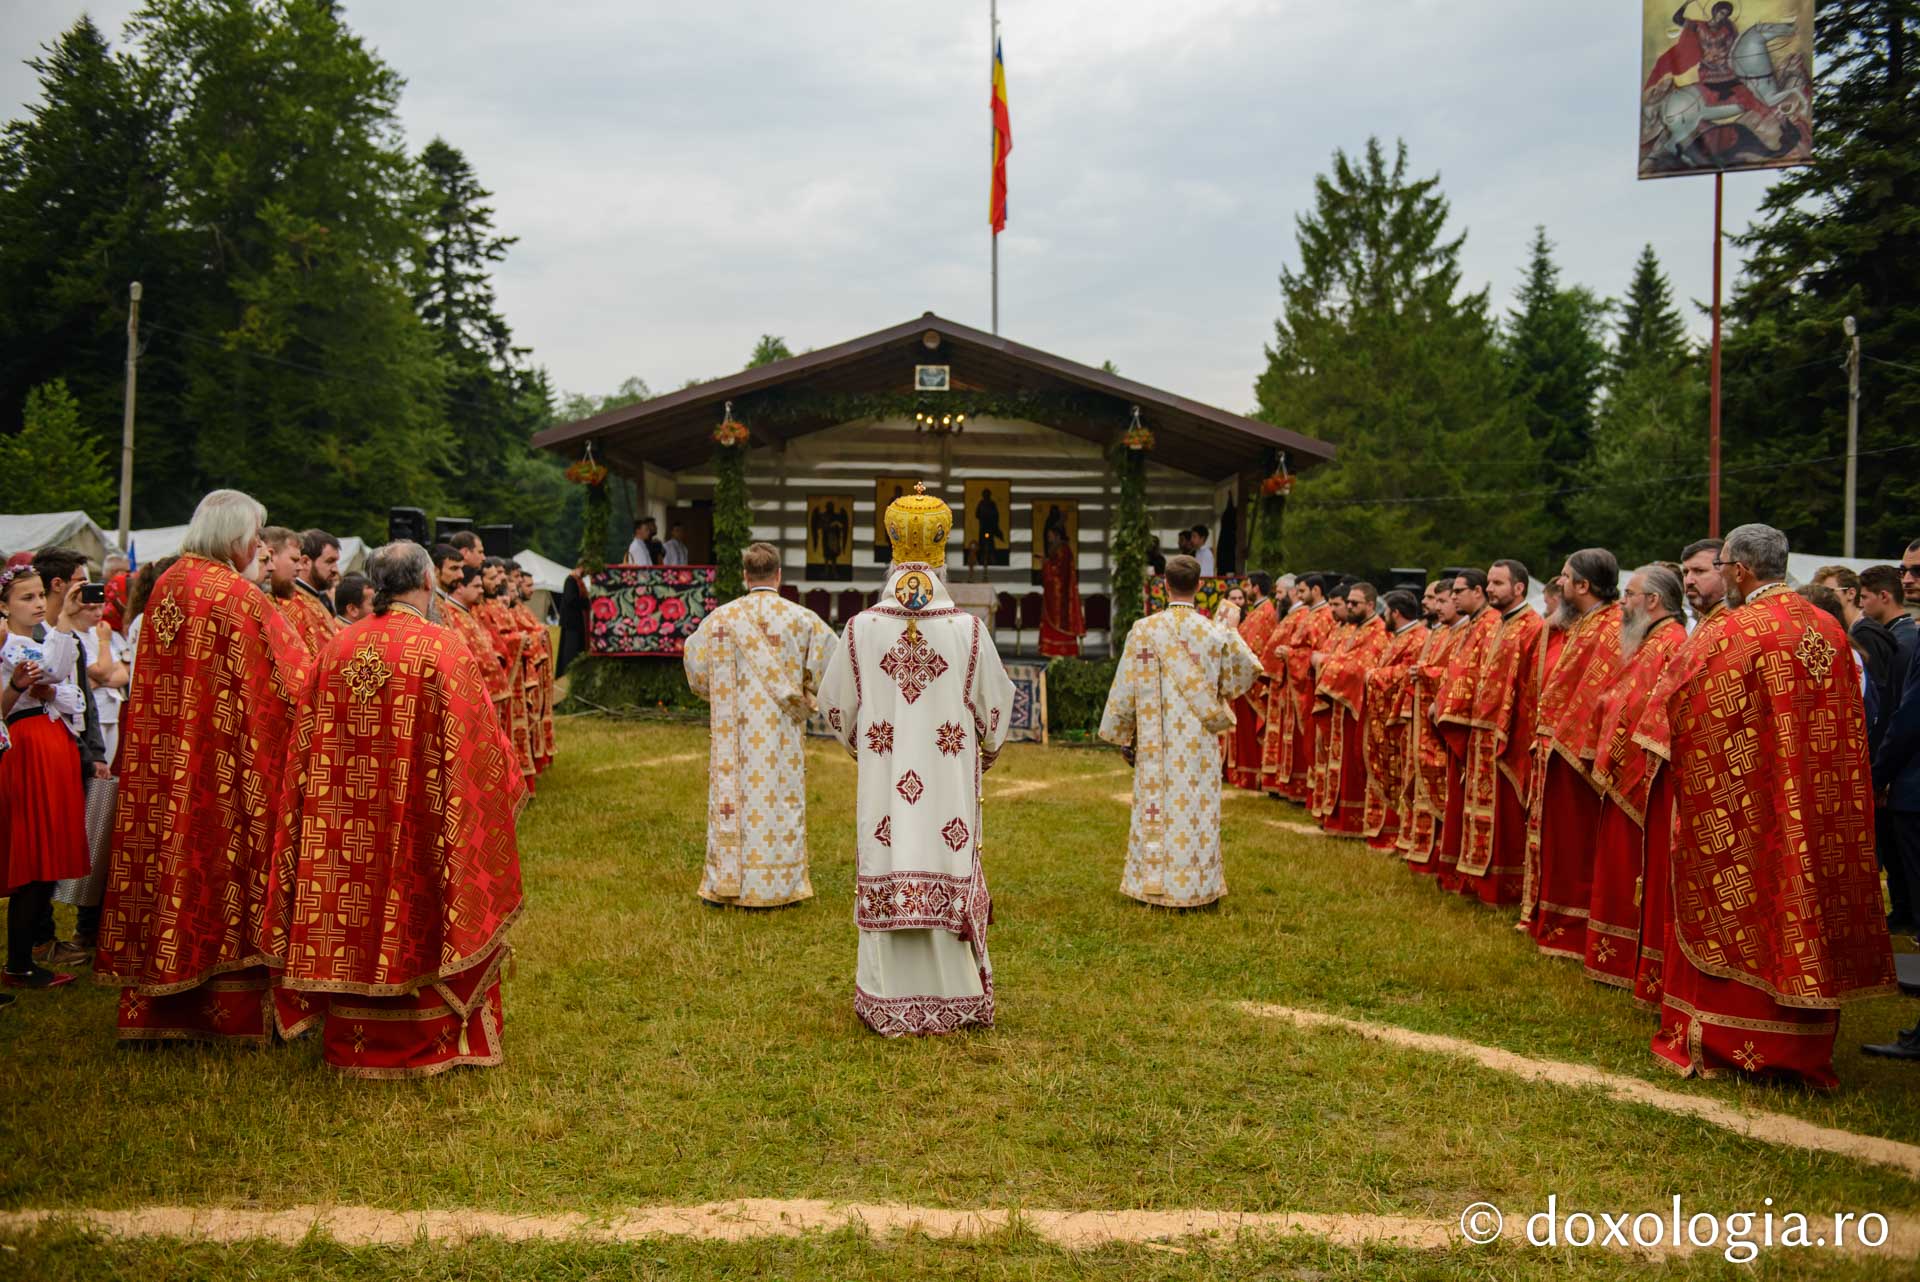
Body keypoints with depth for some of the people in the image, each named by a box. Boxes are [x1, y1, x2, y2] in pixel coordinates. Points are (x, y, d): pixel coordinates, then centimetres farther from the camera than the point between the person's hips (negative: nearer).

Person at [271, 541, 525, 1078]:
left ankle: (353, 1041, 25)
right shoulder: (442, 649, -12)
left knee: (352, 916, 13)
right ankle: (430, 1038, 18)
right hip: (418, 827, -4)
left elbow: (307, 746, 6)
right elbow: (476, 739, -9)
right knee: (419, 916, 7)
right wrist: (510, 781, 7)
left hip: (344, 825, 4)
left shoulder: (335, 650, 3)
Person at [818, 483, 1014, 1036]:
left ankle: (891, 1003, 14)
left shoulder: (862, 628, -6)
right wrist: (983, 753, 23)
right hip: (949, 777, 0)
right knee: (948, 878, 8)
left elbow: (835, 705, 6)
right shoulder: (967, 629, -8)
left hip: (883, 778, 1)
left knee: (889, 882, 7)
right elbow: (996, 706, 3)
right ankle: (956, 999, 18)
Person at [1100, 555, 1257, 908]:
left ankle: (1154, 885, 14)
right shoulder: (1215, 634, -5)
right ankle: (1195, 887, 12)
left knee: (1156, 807, 8)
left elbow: (1126, 689, -3)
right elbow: (1246, 672, 10)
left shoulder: (1144, 630, -8)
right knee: (1198, 809, 8)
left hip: (1157, 742, 0)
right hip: (1200, 743, 1)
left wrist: (1123, 736, 6)